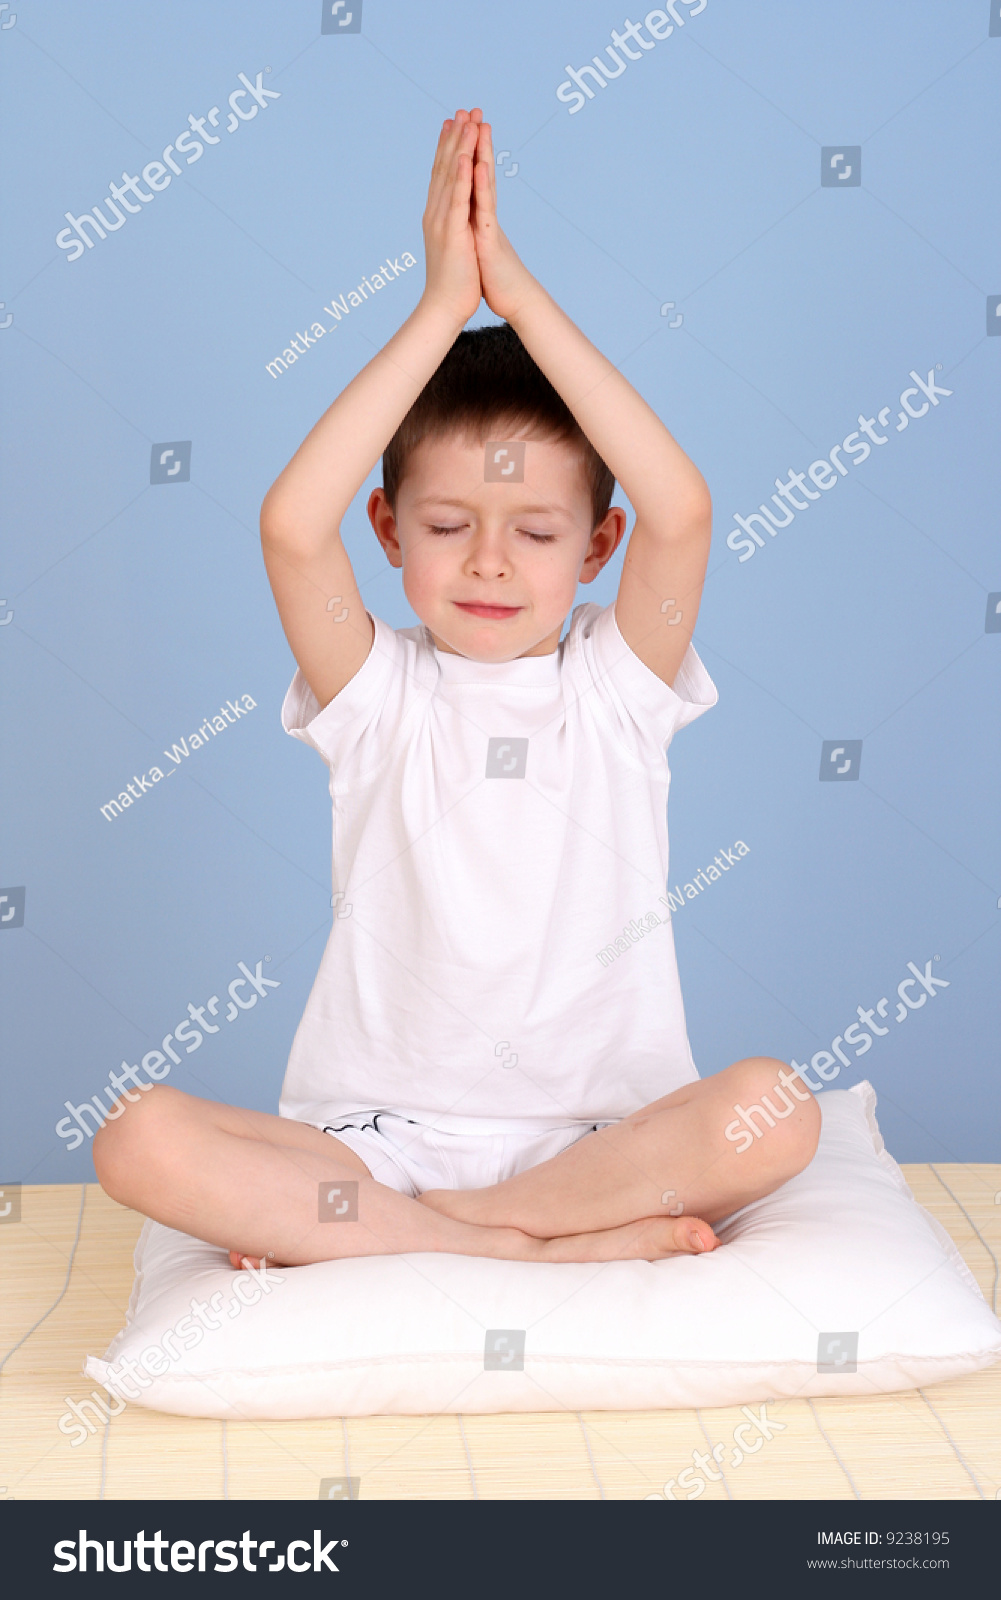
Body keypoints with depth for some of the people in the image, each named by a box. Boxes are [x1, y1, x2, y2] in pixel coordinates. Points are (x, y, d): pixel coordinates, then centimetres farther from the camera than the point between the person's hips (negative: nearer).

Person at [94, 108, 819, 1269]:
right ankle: (560, 1245, -22)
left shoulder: (615, 686, 4)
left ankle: (364, 1230, -17)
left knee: (774, 1110, -30)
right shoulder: (378, 695, 3)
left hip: (596, 1134, 1)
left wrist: (519, 292, -14)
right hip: (377, 1130, 0)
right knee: (142, 1141, -26)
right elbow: (291, 526, -16)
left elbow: (680, 511, -15)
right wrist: (442, 307, -15)